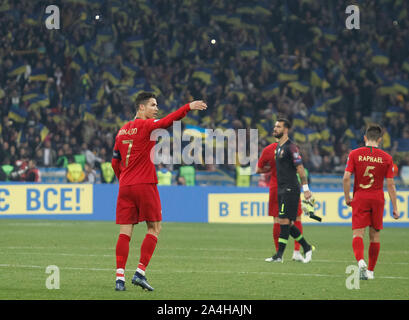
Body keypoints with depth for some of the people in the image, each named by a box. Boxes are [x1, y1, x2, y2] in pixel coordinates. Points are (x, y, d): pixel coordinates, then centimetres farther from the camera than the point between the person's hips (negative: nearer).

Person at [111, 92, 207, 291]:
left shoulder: (122, 131, 14)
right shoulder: (145, 125, -6)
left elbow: (115, 163, 19)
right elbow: (167, 121, -24)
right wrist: (188, 107, -28)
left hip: (125, 186, 6)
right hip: (145, 185, -6)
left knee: (125, 232, 2)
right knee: (154, 228, 4)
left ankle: (120, 277, -5)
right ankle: (140, 273, -5)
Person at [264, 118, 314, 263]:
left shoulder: (291, 147, -11)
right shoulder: (278, 146, 16)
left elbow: (300, 168, -13)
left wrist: (306, 189, -16)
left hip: (290, 189, -9)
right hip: (281, 189, 9)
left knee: (284, 221, -10)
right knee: (287, 223, 10)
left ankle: (279, 255, -9)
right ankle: (307, 248, 20)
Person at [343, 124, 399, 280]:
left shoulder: (354, 154, -3)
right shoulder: (386, 158, 0)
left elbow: (346, 178, -9)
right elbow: (390, 184, 0)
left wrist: (347, 197, 5)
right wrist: (395, 207, 5)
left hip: (360, 198, -1)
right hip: (378, 199, 1)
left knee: (357, 233, -4)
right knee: (374, 235, 12)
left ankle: (360, 261, -31)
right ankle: (370, 270, 18)